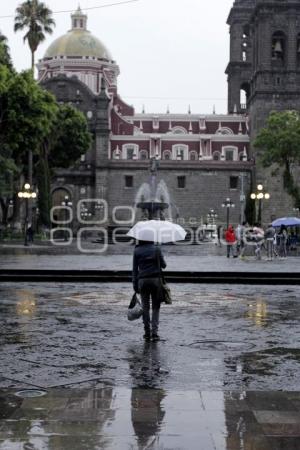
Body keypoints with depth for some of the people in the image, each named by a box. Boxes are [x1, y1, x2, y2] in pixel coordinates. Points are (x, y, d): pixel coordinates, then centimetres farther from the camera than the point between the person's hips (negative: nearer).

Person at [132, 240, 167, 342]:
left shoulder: (137, 251, 3)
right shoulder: (156, 249, 1)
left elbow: (135, 269, 2)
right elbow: (163, 265, 7)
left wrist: (135, 285, 6)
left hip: (142, 280, 1)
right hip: (155, 279, -1)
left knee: (145, 307, 8)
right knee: (156, 307, 5)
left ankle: (147, 333, 10)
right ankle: (154, 332, -5)